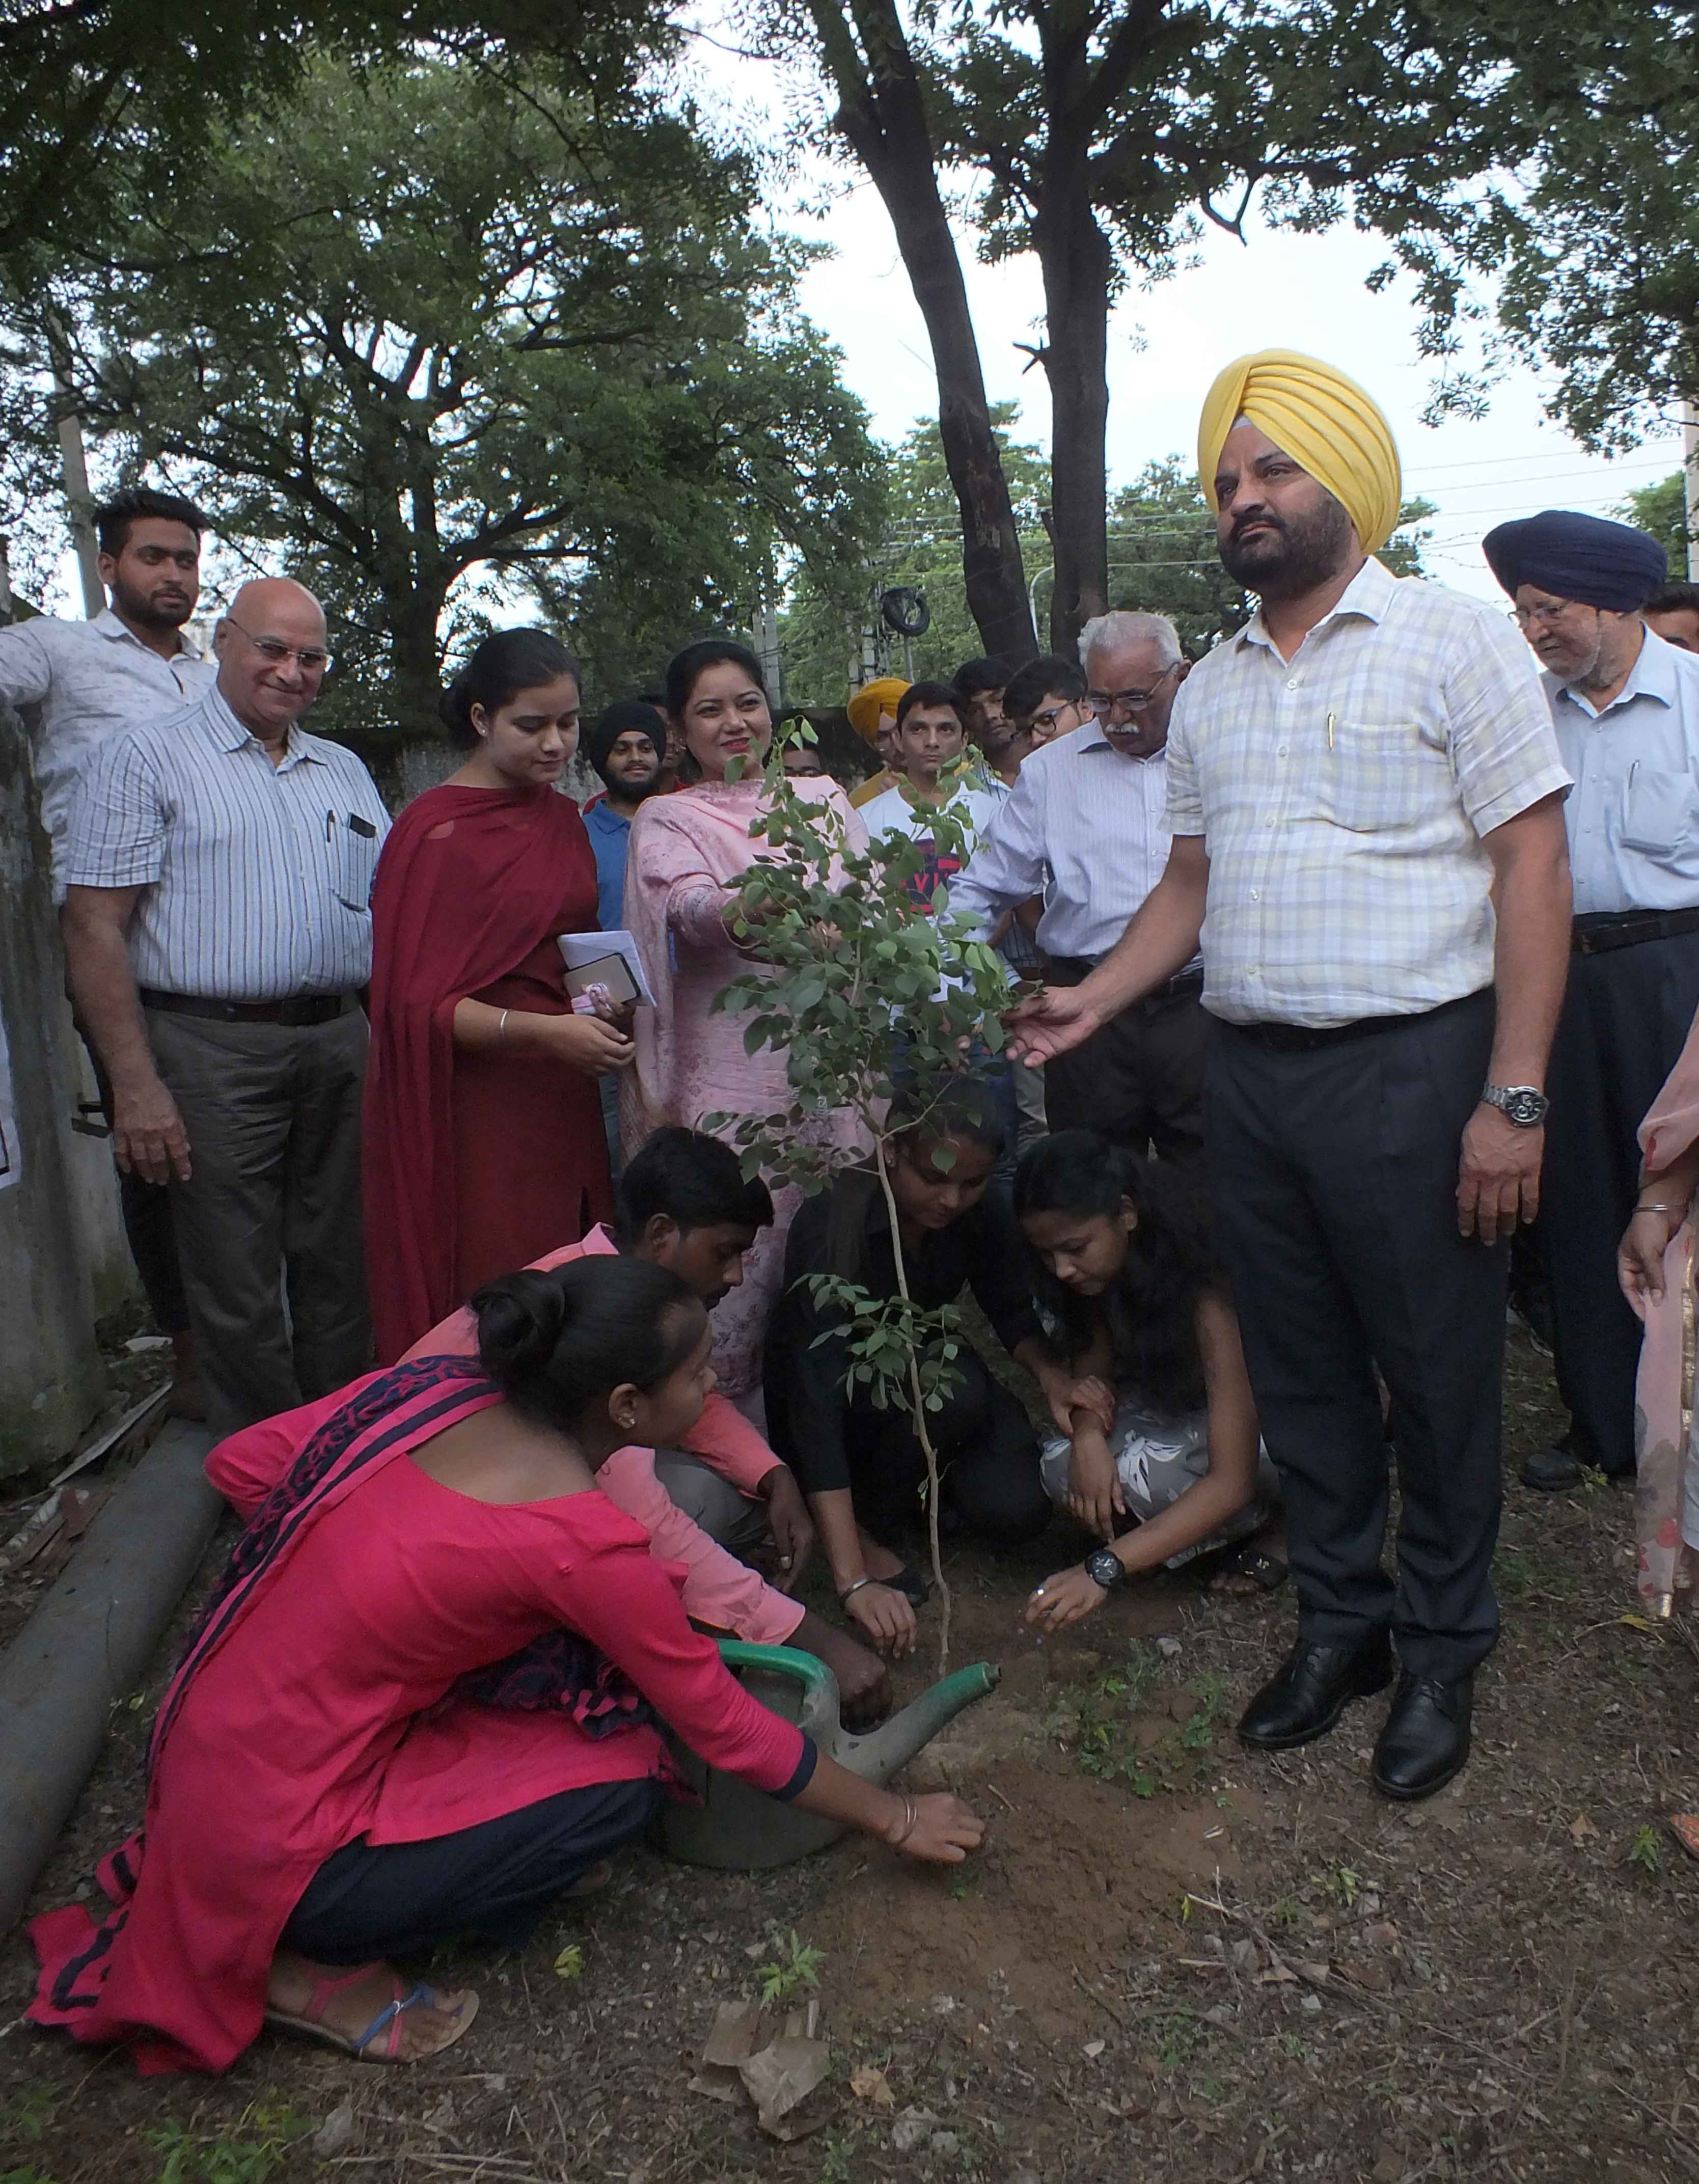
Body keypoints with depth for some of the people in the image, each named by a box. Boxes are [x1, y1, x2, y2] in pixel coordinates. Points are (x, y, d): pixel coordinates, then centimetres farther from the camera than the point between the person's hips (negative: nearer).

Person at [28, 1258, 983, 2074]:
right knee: (625, 1778, -7)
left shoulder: (435, 1385, -6)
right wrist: (895, 1817, 5)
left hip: (206, 1744, 7)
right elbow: (727, 1728, -11)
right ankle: (319, 1966, 3)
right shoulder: (586, 1544, -24)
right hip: (276, 1850, -7)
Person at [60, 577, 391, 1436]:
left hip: (342, 1046, 5)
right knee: (238, 1291, 1)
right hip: (214, 1051, -5)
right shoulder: (143, 760, 0)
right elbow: (93, 926, -7)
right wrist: (136, 1085, -14)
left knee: (340, 1270, 13)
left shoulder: (345, 772, 17)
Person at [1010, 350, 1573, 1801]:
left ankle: (1443, 1652, 26)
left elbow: (1534, 868, -8)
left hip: (1410, 1069, -5)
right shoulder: (1212, 688, 15)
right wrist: (1092, 1002, 4)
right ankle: (1340, 1625, 31)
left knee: (1439, 1377, 6)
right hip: (1251, 1072, 6)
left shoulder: (1455, 639, -3)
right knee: (1300, 1371, 14)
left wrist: (1515, 1095, -15)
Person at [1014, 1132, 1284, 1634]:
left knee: (1137, 1468, -33)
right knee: (1065, 1467, -21)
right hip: (1176, 1413, 6)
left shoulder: (1204, 1292, -34)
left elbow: (1230, 1481, -36)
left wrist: (1104, 1568, -45)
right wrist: (1088, 1433, -33)